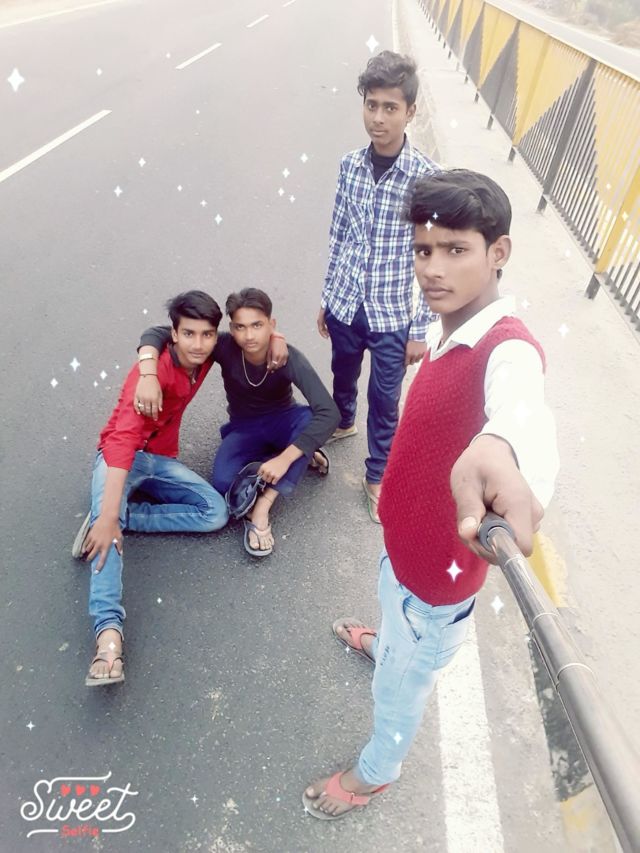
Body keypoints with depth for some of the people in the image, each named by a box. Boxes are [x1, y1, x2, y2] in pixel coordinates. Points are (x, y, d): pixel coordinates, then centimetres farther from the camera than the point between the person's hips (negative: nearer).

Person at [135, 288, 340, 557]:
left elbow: (329, 413, -37)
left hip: (282, 421, -1)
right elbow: (157, 333, -24)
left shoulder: (289, 358, -28)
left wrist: (285, 458, -43)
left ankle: (262, 506, -32)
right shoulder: (225, 347, -24)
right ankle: (304, 456, -9)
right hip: (245, 428, 1)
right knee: (223, 482, -28)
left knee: (311, 418, -35)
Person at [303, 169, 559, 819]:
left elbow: (521, 407, -57)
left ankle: (374, 774, 52)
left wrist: (498, 450, -77)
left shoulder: (508, 350, -32)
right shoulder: (445, 331, -6)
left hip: (437, 569, -7)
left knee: (400, 689, 20)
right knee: (392, 601, 39)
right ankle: (385, 644, 75)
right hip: (404, 539, 8)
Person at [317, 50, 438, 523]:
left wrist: (422, 329, -9)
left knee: (384, 401, 9)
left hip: (393, 315, -4)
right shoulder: (350, 164, -1)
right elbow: (338, 236, 7)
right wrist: (326, 297, 11)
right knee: (343, 374, 25)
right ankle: (342, 422, 57)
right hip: (345, 305, 4)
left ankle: (377, 475, 32)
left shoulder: (428, 177, -14)